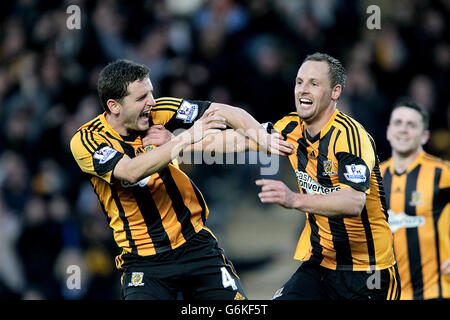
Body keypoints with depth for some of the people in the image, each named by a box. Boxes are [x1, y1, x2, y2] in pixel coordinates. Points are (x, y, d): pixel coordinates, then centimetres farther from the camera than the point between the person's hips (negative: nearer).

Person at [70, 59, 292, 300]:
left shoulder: (157, 112, -3)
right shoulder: (85, 141, -12)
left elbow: (223, 111, -4)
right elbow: (130, 173, -30)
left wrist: (263, 137, -20)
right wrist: (185, 139, -32)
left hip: (197, 244, 3)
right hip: (143, 260, -3)